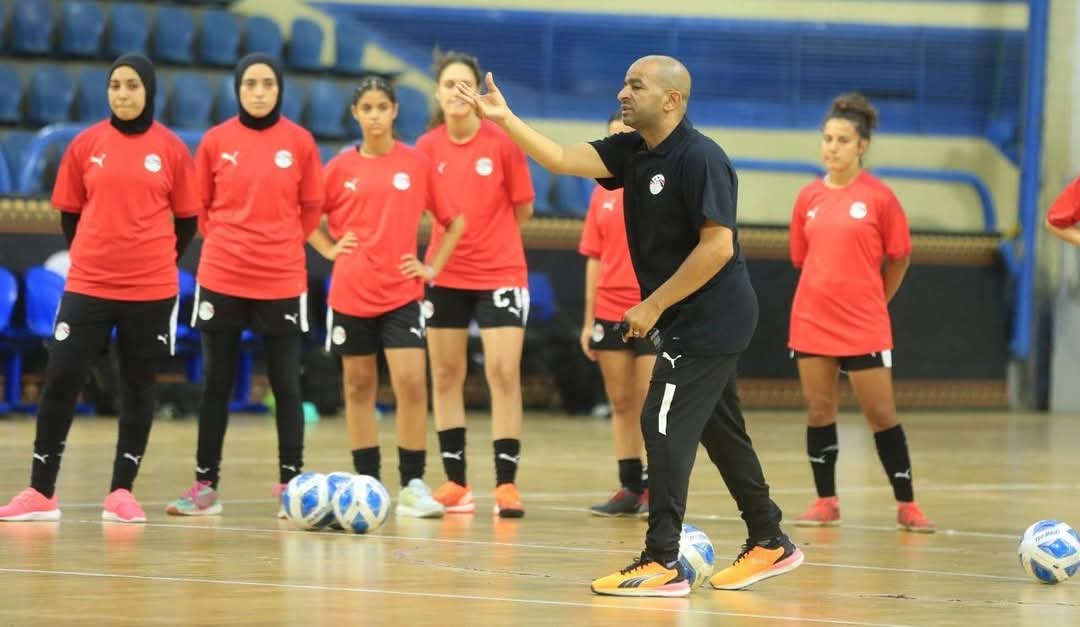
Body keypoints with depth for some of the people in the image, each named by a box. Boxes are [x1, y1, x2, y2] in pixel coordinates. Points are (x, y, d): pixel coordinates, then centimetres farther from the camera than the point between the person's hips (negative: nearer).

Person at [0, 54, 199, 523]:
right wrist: (94, 257, 9)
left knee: (138, 386, 4)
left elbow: (187, 219, 6)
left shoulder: (171, 149, -1)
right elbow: (69, 212, 9)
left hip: (151, 291, 0)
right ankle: (41, 493, 3)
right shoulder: (86, 145, 1)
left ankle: (122, 493, 12)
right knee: (60, 381, -4)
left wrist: (158, 262, 5)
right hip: (87, 286, 0)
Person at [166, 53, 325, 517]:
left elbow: (311, 208, 7)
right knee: (216, 383, 6)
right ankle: (205, 485, 12)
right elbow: (200, 205, 9)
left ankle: (291, 484, 6)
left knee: (286, 384, 1)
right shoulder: (216, 141, 0)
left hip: (282, 281, -1)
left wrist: (281, 245, 6)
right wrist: (227, 240, 6)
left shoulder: (299, 142, -1)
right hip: (221, 278, 1)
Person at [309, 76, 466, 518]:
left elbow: (455, 220, 9)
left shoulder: (416, 164, 1)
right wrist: (329, 249, 3)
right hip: (351, 293, 2)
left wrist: (433, 267, 3)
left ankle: (413, 486, -7)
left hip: (401, 294, -2)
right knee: (358, 387, 6)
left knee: (412, 384, -13)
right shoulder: (341, 168, 3)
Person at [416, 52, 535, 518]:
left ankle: (506, 484, -7)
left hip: (500, 274, -3)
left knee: (504, 373, -9)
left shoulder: (503, 141, -9)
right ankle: (455, 483, 13)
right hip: (444, 276, 3)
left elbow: (522, 208, 0)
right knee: (445, 375, 5)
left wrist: (488, 236, 4)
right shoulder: (428, 146, -2)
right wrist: (457, 233, 2)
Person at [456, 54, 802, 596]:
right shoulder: (631, 152, 6)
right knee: (721, 430, 16)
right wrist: (504, 119, -12)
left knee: (664, 425, -12)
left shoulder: (700, 159, -19)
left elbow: (717, 246, -24)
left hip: (710, 319, -9)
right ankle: (770, 544, 28)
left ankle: (662, 564, -13)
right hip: (692, 321, 9)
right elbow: (562, 159, -1)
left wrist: (655, 305, -20)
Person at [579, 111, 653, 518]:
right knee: (621, 403, 7)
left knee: (651, 403, -5)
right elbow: (595, 259, 12)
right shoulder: (603, 193, 10)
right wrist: (589, 319, 9)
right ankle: (630, 489, 12)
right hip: (610, 312, 5)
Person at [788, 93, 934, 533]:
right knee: (818, 410, 6)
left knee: (881, 414, -1)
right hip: (811, 322, 4)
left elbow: (898, 258, 3)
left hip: (864, 327, -3)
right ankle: (826, 502, 16)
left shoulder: (879, 197, -6)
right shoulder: (809, 198, 4)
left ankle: (906, 505, 5)